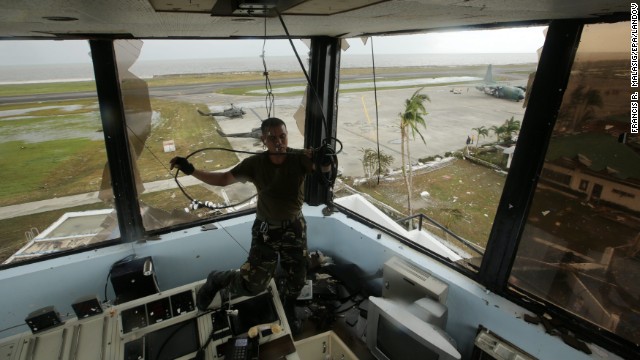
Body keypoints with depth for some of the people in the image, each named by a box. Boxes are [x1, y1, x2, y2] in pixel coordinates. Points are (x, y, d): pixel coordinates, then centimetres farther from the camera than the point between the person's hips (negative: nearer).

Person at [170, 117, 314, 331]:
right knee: (253, 283, 1)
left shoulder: (299, 159, -17)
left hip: (294, 227, 1)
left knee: (297, 278, 13)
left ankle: (288, 308, 47)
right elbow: (223, 179, -12)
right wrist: (191, 171, -22)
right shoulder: (255, 163, -15)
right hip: (266, 229, -1)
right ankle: (217, 280, 33)